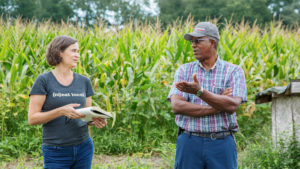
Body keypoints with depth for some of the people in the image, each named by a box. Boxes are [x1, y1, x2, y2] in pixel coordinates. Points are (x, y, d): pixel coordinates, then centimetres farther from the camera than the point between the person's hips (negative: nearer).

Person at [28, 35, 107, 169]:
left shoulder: (84, 81, 8)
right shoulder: (43, 81, -5)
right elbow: (32, 119, -9)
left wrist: (96, 120, -8)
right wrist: (61, 111, -22)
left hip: (83, 147, 4)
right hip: (56, 152, -4)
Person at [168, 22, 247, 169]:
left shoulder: (234, 71, 3)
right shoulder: (184, 70, 8)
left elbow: (232, 106, -13)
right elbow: (177, 106, -7)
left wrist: (199, 92, -24)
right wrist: (218, 106, -10)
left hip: (222, 145, -1)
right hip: (189, 143, 1)